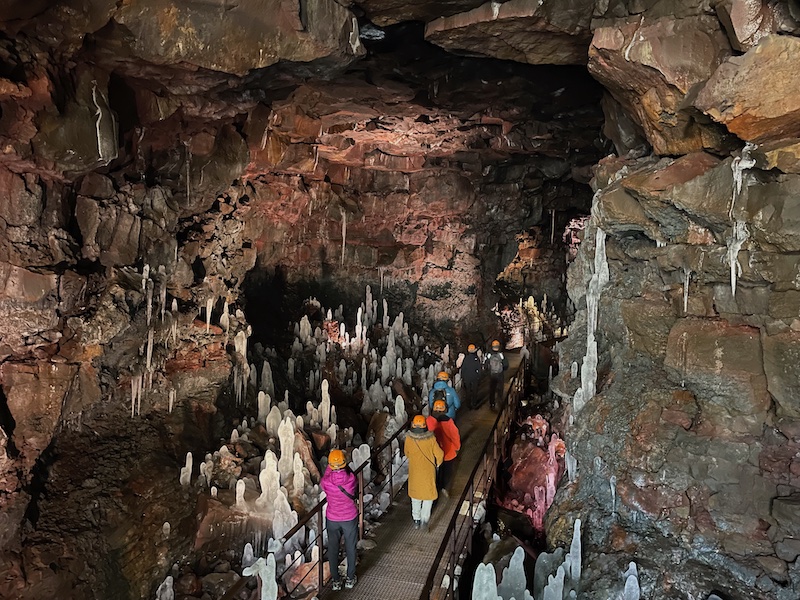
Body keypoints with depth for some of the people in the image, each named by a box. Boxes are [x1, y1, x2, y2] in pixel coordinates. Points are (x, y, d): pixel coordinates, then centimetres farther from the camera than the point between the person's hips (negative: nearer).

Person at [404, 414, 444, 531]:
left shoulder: (409, 439, -16)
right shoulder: (431, 439, -19)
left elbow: (406, 453, 1)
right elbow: (439, 454, -12)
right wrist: (437, 464, 9)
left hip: (414, 471, 1)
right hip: (428, 471, -1)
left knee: (415, 495, 19)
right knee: (428, 495, 15)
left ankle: (416, 520, 26)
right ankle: (424, 519, 7)